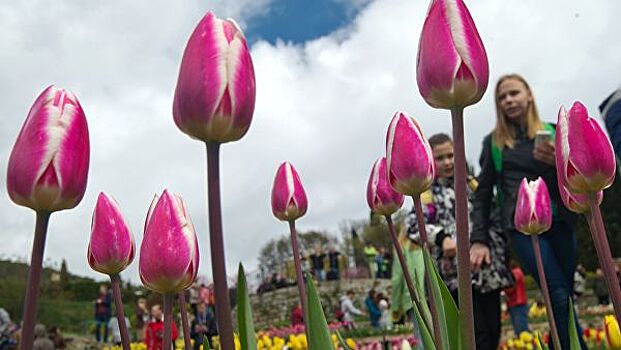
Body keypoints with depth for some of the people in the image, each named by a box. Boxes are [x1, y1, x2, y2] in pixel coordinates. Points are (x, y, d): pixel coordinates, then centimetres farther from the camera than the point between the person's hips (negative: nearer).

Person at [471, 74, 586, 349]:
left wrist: (559, 162, -12)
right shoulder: (494, 141, 10)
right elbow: (483, 193, 10)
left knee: (563, 300, 2)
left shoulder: (552, 133, 12)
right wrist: (479, 239, 2)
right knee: (560, 298, -14)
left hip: (559, 222, 3)